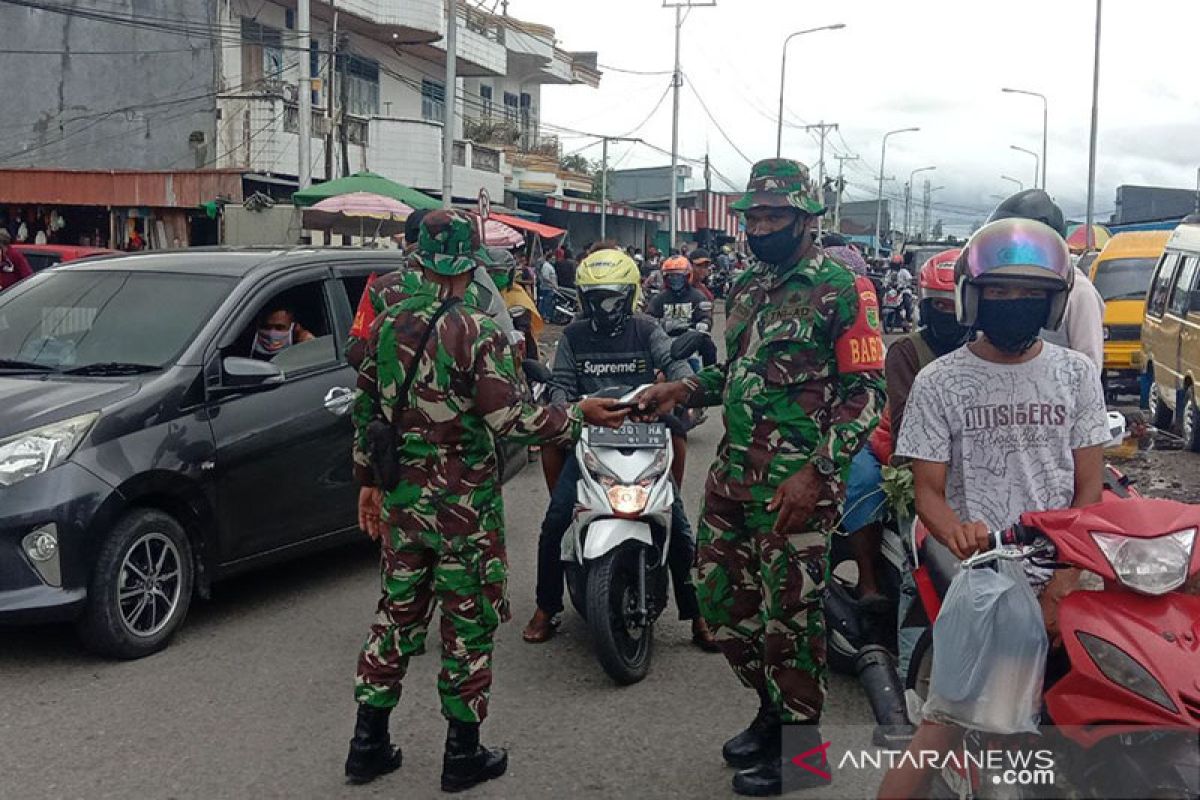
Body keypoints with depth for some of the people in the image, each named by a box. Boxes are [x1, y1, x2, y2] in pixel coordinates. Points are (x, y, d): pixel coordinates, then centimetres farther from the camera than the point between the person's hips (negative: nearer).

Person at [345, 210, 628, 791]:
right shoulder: (478, 334, -16)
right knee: (468, 623, 7)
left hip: (401, 498, 6)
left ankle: (369, 743, 24)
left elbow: (365, 409, 9)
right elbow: (510, 420, -20)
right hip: (464, 503, -6)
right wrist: (580, 416, -8)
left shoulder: (386, 325, 3)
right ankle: (462, 754, 17)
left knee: (397, 615, 16)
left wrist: (368, 479, 20)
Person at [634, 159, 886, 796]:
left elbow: (867, 391, -12)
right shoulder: (746, 288, 15)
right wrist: (687, 389, 5)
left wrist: (815, 471, -20)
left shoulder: (841, 289, -9)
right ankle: (772, 704, 34)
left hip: (797, 481, -8)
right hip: (733, 472, 8)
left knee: (789, 612, 0)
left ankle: (798, 739, 19)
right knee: (719, 592, 14)